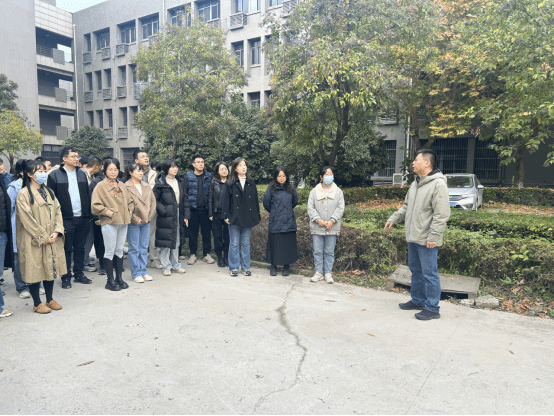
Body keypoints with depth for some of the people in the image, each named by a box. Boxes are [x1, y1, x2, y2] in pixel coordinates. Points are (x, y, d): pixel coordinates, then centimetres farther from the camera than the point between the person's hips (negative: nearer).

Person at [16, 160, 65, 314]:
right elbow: (27, 219, -13)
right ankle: (37, 304, 14)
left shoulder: (48, 192, 12)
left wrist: (57, 231, -6)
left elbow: (57, 212, 8)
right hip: (34, 241, -6)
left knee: (51, 268, 11)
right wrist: (43, 237, -13)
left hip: (52, 240, 6)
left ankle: (50, 300, 24)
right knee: (35, 270, 2)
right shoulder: (23, 194, -8)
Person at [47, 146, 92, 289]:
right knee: (67, 249, 3)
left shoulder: (81, 174, 14)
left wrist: (89, 215, 9)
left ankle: (79, 274, 23)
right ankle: (66, 277, 15)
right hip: (66, 218, -4)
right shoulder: (55, 175, -2)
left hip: (82, 218, 5)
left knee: (80, 248, 12)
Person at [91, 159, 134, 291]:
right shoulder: (101, 186, -3)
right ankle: (110, 280, 9)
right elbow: (96, 206, -10)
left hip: (123, 222, 5)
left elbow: (130, 201, 22)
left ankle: (119, 278, 20)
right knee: (110, 251, 0)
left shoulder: (122, 185, 14)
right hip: (109, 223, -5)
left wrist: (129, 212, 6)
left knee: (119, 250, 11)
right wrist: (110, 213, -12)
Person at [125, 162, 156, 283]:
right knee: (134, 248, 2)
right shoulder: (126, 187, -8)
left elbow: (153, 202, 12)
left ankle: (143, 271, 21)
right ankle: (136, 274, 12)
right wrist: (134, 219, -12)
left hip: (146, 221, 6)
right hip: (133, 223, -5)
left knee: (144, 248, 11)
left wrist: (150, 216, 2)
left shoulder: (147, 187, 11)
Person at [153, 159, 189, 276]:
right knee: (166, 241, -1)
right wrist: (162, 210, -17)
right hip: (166, 217, -6)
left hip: (178, 215, 6)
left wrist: (186, 215, 7)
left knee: (176, 240, 12)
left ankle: (175, 264, 23)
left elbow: (185, 199, 12)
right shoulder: (161, 183, -7)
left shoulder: (180, 182, 11)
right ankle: (166, 266, 12)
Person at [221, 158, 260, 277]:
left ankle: (246, 267, 20)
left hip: (248, 218, 2)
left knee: (246, 243, 10)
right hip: (234, 218, -2)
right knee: (234, 243, 5)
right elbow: (225, 200, -2)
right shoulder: (230, 183, 0)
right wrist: (226, 216, -8)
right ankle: (234, 268, 15)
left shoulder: (251, 182, 8)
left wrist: (257, 217, 7)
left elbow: (255, 200, 10)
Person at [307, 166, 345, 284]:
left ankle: (328, 273, 18)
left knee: (330, 252, 6)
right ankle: (318, 273, 17)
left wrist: (332, 221, -11)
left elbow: (340, 208, 1)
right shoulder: (314, 191, 6)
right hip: (317, 228, 0)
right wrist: (318, 220, -12)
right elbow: (310, 208, 1)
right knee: (317, 251, 6)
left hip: (332, 228, 0)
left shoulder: (338, 191, 6)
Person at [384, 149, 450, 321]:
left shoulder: (438, 184, -16)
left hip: (426, 240, -9)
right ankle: (418, 300, 34)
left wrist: (433, 236, -22)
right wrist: (393, 219, 13)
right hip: (413, 237, 9)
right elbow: (406, 206, 23)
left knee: (429, 273, 0)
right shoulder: (415, 183, 13)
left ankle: (432, 308, 12)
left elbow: (442, 215, -20)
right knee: (416, 270, 19)